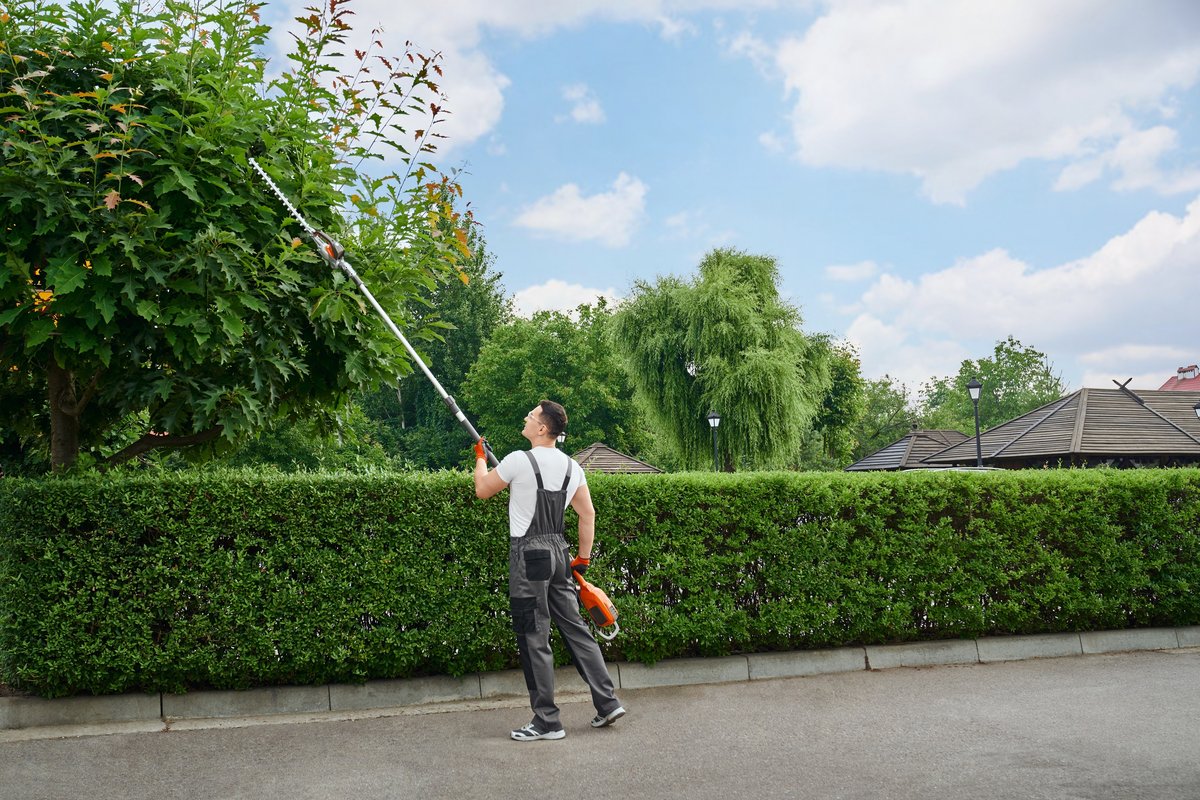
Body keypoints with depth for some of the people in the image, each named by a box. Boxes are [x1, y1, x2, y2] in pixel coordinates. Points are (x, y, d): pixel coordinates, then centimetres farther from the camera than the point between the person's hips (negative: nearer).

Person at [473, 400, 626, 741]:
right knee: (574, 627, 13)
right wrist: (583, 558, 17)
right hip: (559, 552, 7)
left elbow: (482, 490, 1)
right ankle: (608, 703, 15)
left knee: (534, 638, -1)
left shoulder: (520, 460, -12)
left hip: (529, 554, -7)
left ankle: (547, 722, 4)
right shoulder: (572, 466, 8)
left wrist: (480, 459, 19)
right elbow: (588, 514, 11)